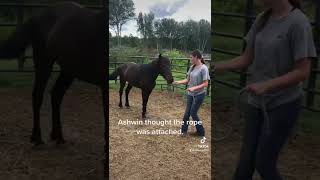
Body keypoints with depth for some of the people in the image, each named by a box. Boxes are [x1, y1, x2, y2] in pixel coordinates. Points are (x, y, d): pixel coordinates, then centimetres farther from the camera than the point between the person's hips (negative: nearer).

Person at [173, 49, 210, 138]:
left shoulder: (203, 68, -18)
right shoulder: (192, 67, 3)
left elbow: (205, 84, -19)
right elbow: (187, 80, 7)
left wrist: (194, 88, -29)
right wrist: (178, 82, -6)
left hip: (199, 95, -6)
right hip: (190, 94, 6)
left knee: (193, 113, 0)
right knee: (187, 112, 10)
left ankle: (201, 132, 18)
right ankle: (184, 130, 24)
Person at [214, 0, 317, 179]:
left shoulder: (298, 23, -17)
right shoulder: (262, 19, 3)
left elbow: (302, 72, -17)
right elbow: (247, 59, 6)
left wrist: (266, 85, -26)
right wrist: (214, 68, -4)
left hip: (283, 104, -6)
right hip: (257, 101, 6)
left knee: (263, 162, 2)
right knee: (246, 159, 11)